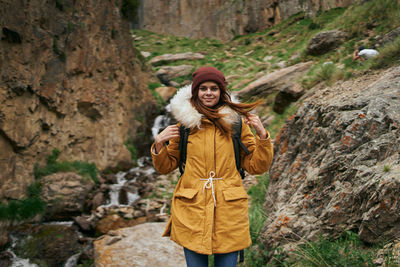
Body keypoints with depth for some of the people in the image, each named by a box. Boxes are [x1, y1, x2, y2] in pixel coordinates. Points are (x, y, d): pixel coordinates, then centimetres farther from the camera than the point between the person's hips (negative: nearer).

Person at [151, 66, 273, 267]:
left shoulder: (236, 122, 4)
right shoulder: (186, 123, 4)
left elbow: (257, 166, 5)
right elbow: (166, 167, 12)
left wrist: (262, 135, -8)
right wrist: (158, 144, -5)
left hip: (228, 211, 0)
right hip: (192, 210, 0)